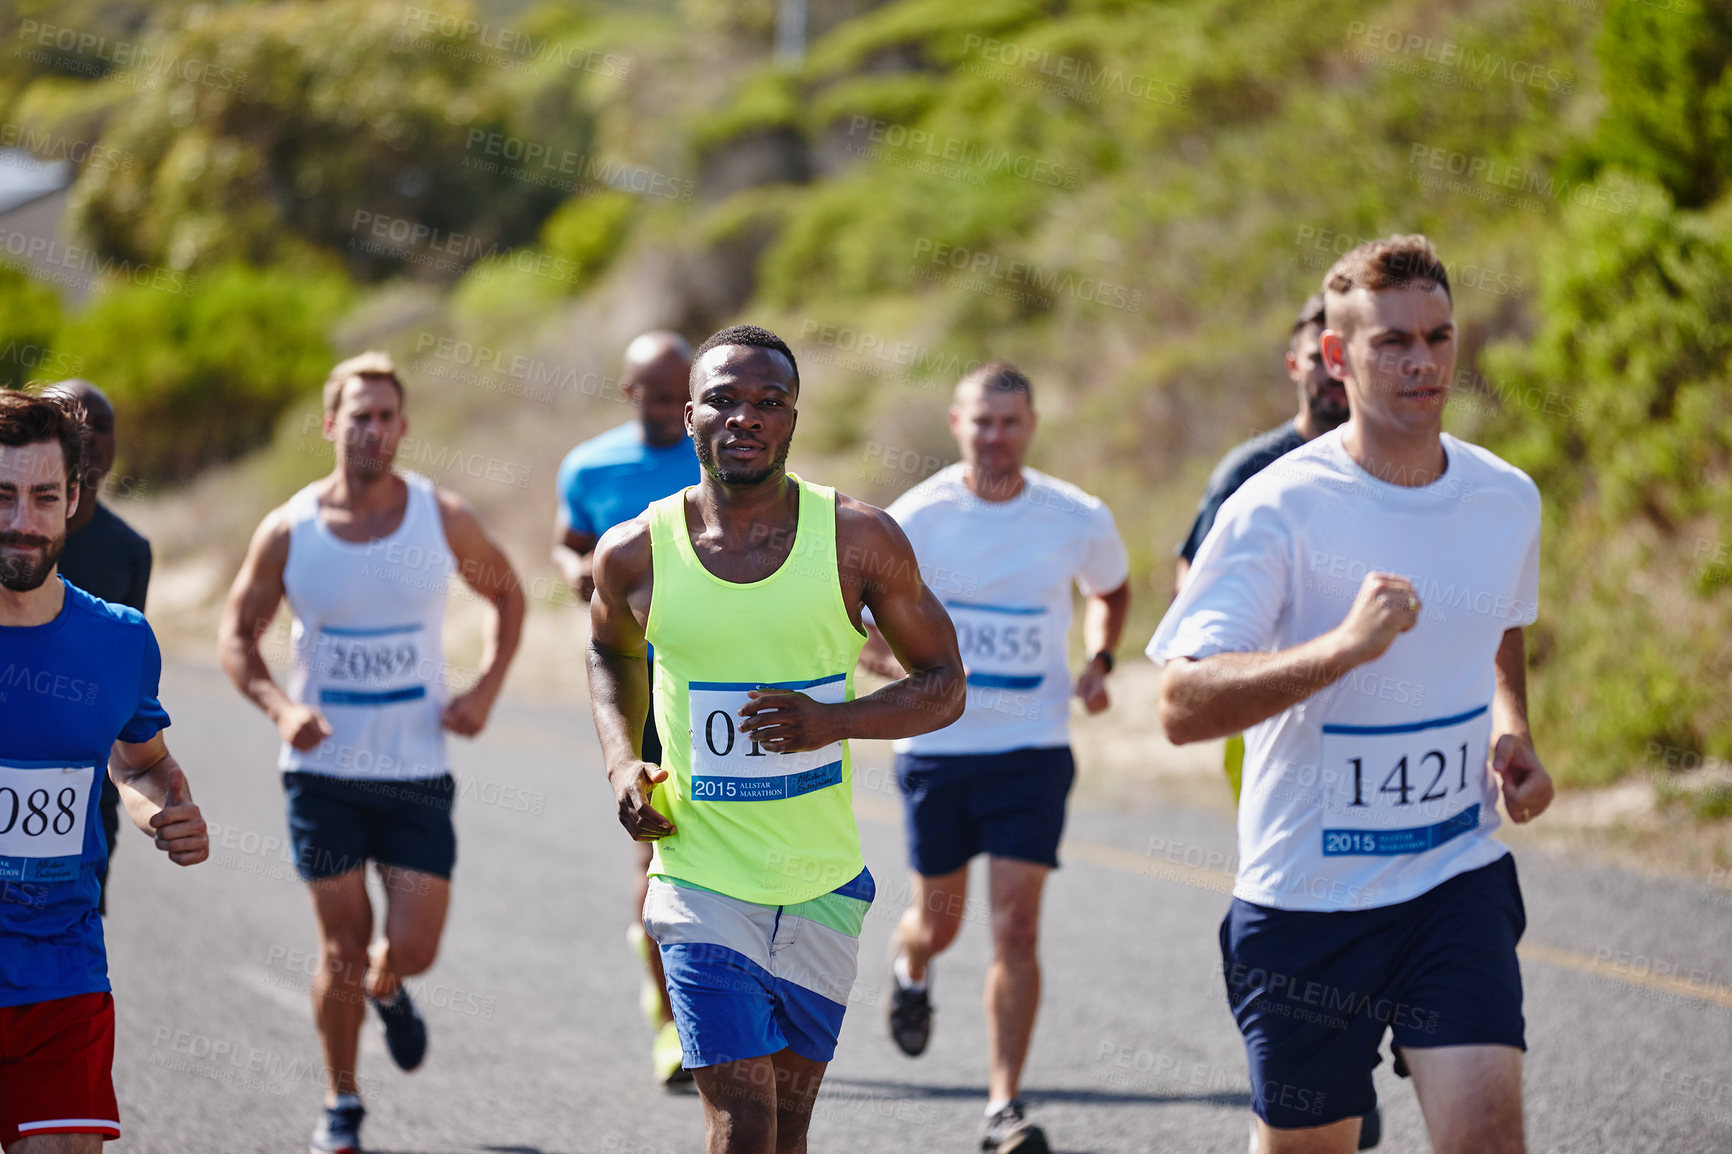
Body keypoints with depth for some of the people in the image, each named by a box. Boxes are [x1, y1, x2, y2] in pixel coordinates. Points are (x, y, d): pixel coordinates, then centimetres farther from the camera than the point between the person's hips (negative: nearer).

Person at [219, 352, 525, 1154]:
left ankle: (387, 992, 34)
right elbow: (238, 637, 5)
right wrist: (280, 707, -13)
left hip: (418, 766, 1)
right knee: (342, 947, 0)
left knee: (412, 950, -4)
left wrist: (485, 690, 0)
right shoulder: (287, 532, -6)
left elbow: (506, 594, 13)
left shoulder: (444, 520, -4)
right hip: (323, 767, -1)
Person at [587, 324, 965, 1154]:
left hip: (824, 883, 2)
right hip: (704, 883, -2)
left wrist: (836, 722, -17)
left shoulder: (859, 539, -6)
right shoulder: (637, 552, -5)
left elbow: (944, 686, 1)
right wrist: (621, 761, 1)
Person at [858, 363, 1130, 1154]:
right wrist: (905, 663, -18)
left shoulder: (1078, 520, -4)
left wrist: (1099, 660, 1)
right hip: (936, 750, 0)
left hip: (1033, 748, 0)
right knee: (939, 920, 14)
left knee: (1016, 925, -10)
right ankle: (910, 972, 52)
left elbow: (1110, 591, 19)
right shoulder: (915, 519, -8)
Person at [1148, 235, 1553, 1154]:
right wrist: (1345, 645, -33)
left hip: (1458, 881, 3)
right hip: (1303, 898, -3)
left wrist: (1511, 732, 4)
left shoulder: (1507, 500, 2)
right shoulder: (1277, 508, -14)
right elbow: (1182, 707, -21)